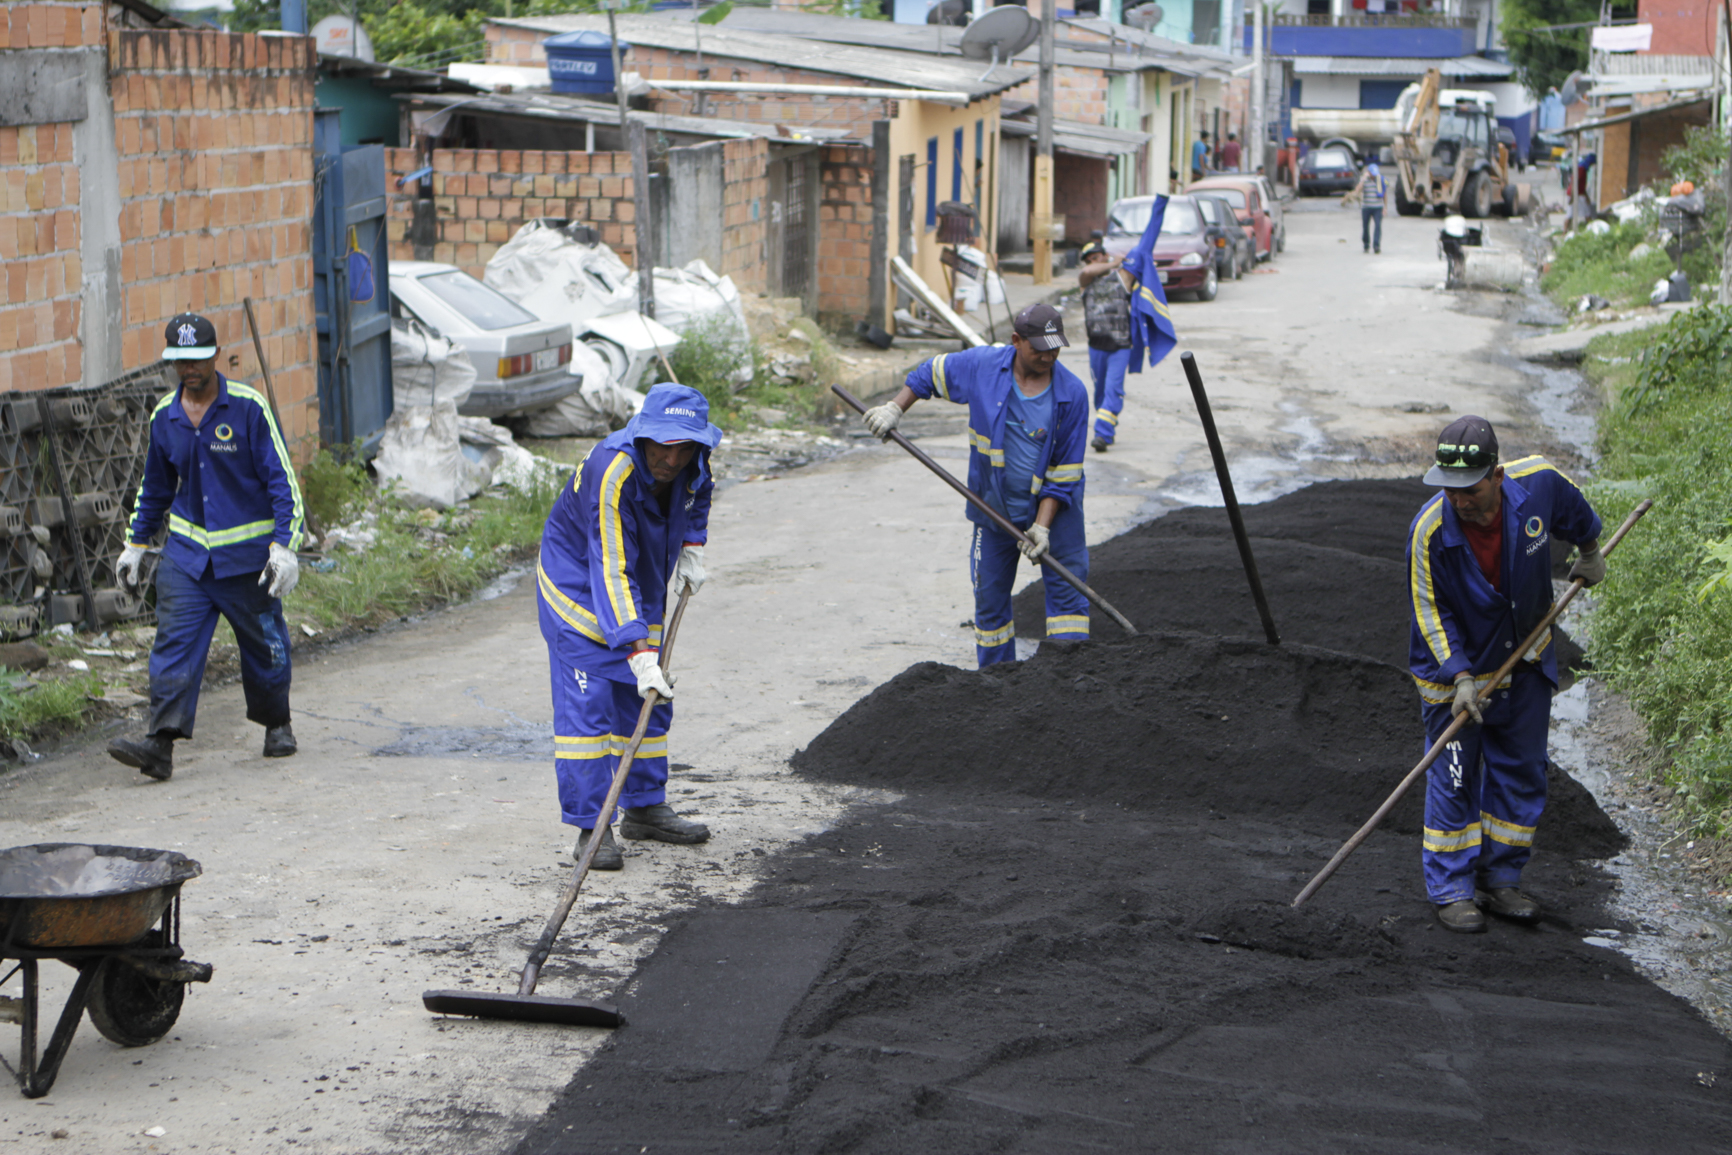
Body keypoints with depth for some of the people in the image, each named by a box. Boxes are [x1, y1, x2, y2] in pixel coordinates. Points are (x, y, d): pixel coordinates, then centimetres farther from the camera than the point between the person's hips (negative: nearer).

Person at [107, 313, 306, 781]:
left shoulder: (249, 408, -10)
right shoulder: (164, 416, 4)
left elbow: (282, 479, -10)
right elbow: (155, 485, 19)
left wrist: (284, 545, -18)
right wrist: (136, 543, 20)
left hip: (247, 551, -3)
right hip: (186, 549, 3)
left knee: (264, 644, 8)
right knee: (174, 640, -11)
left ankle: (277, 725, 32)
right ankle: (161, 742, -18)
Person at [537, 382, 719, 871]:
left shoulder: (692, 460, -15)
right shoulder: (612, 472, -36)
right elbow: (611, 573, -39)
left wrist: (691, 549, 4)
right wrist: (638, 651, -45)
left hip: (643, 585, 7)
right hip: (577, 586, -7)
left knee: (649, 699, 12)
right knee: (585, 704, -14)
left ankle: (645, 808, 26)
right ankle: (591, 828, -11)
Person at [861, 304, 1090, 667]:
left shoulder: (1072, 393, -17)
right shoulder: (982, 365, -13)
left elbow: (1065, 472, -14)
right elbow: (930, 373, 8)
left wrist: (1043, 525, -20)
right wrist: (895, 408, 0)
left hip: (1054, 504, -2)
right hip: (995, 505, 2)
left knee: (1067, 586, -6)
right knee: (990, 596, 8)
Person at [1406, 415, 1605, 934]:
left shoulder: (1538, 482, -22)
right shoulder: (1429, 531, -28)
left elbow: (1572, 510, 5)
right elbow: (1430, 610, -17)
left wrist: (1589, 550, 21)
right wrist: (1460, 678, -23)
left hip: (1526, 660, 4)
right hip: (1454, 664, -3)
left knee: (1521, 771, 9)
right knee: (1454, 780, -1)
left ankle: (1500, 879, 23)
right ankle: (1452, 891, 11)